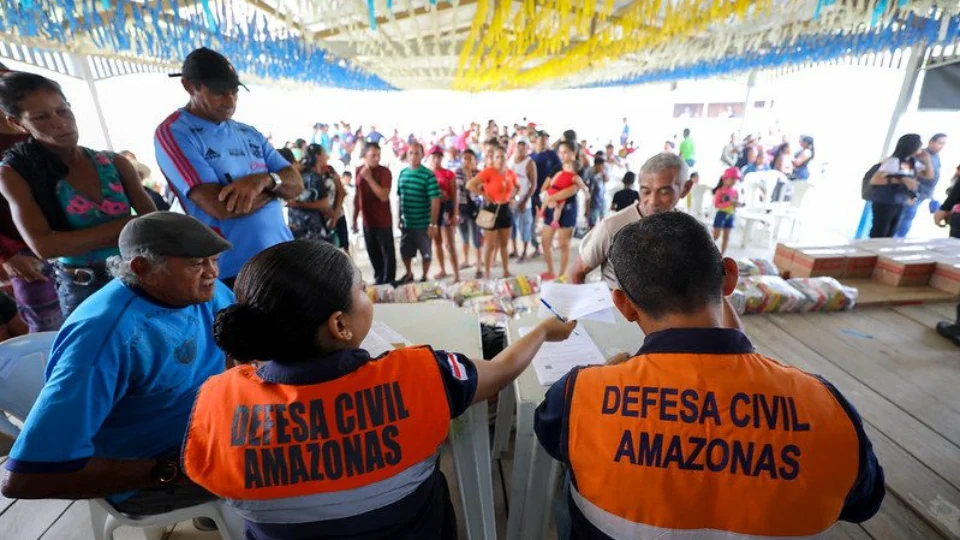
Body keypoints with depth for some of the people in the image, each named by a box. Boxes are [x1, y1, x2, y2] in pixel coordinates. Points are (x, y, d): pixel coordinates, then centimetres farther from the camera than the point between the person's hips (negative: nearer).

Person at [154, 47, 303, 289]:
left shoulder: (249, 133, 14)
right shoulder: (173, 133, -5)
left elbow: (296, 184, 5)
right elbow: (221, 206, -19)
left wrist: (264, 180, -16)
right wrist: (276, 186, -5)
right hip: (232, 271, -6)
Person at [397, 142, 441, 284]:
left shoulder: (428, 175, -13)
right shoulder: (403, 173, 4)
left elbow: (435, 201, -15)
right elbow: (400, 198, 11)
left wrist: (433, 224, -18)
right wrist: (400, 218, 11)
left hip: (423, 224, -5)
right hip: (406, 223, 5)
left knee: (426, 253, 10)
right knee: (405, 252, 16)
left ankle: (424, 278, 29)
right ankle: (409, 275, 38)